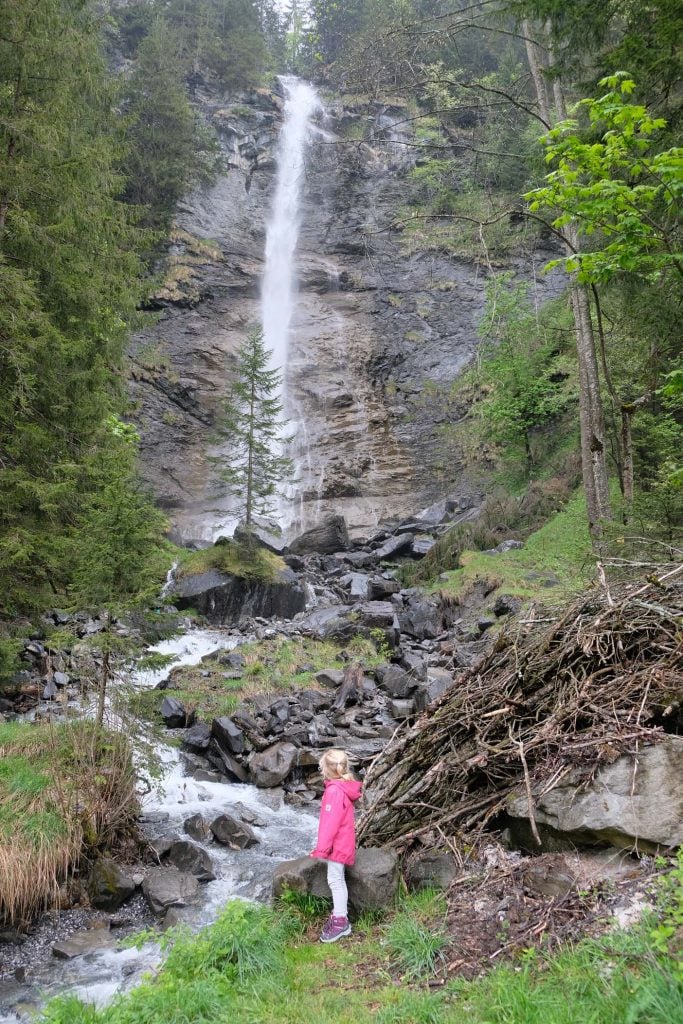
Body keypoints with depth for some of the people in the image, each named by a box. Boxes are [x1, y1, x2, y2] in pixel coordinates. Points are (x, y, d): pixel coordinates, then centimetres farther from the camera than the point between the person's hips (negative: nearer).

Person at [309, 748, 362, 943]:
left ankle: (341, 922, 5)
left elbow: (331, 822, -25)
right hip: (340, 843, 10)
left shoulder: (335, 790, -24)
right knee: (337, 880, 16)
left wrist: (322, 848, -21)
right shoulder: (342, 787, 6)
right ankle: (338, 915, 26)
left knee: (335, 880, -2)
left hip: (337, 844, -10)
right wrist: (324, 846, 22)